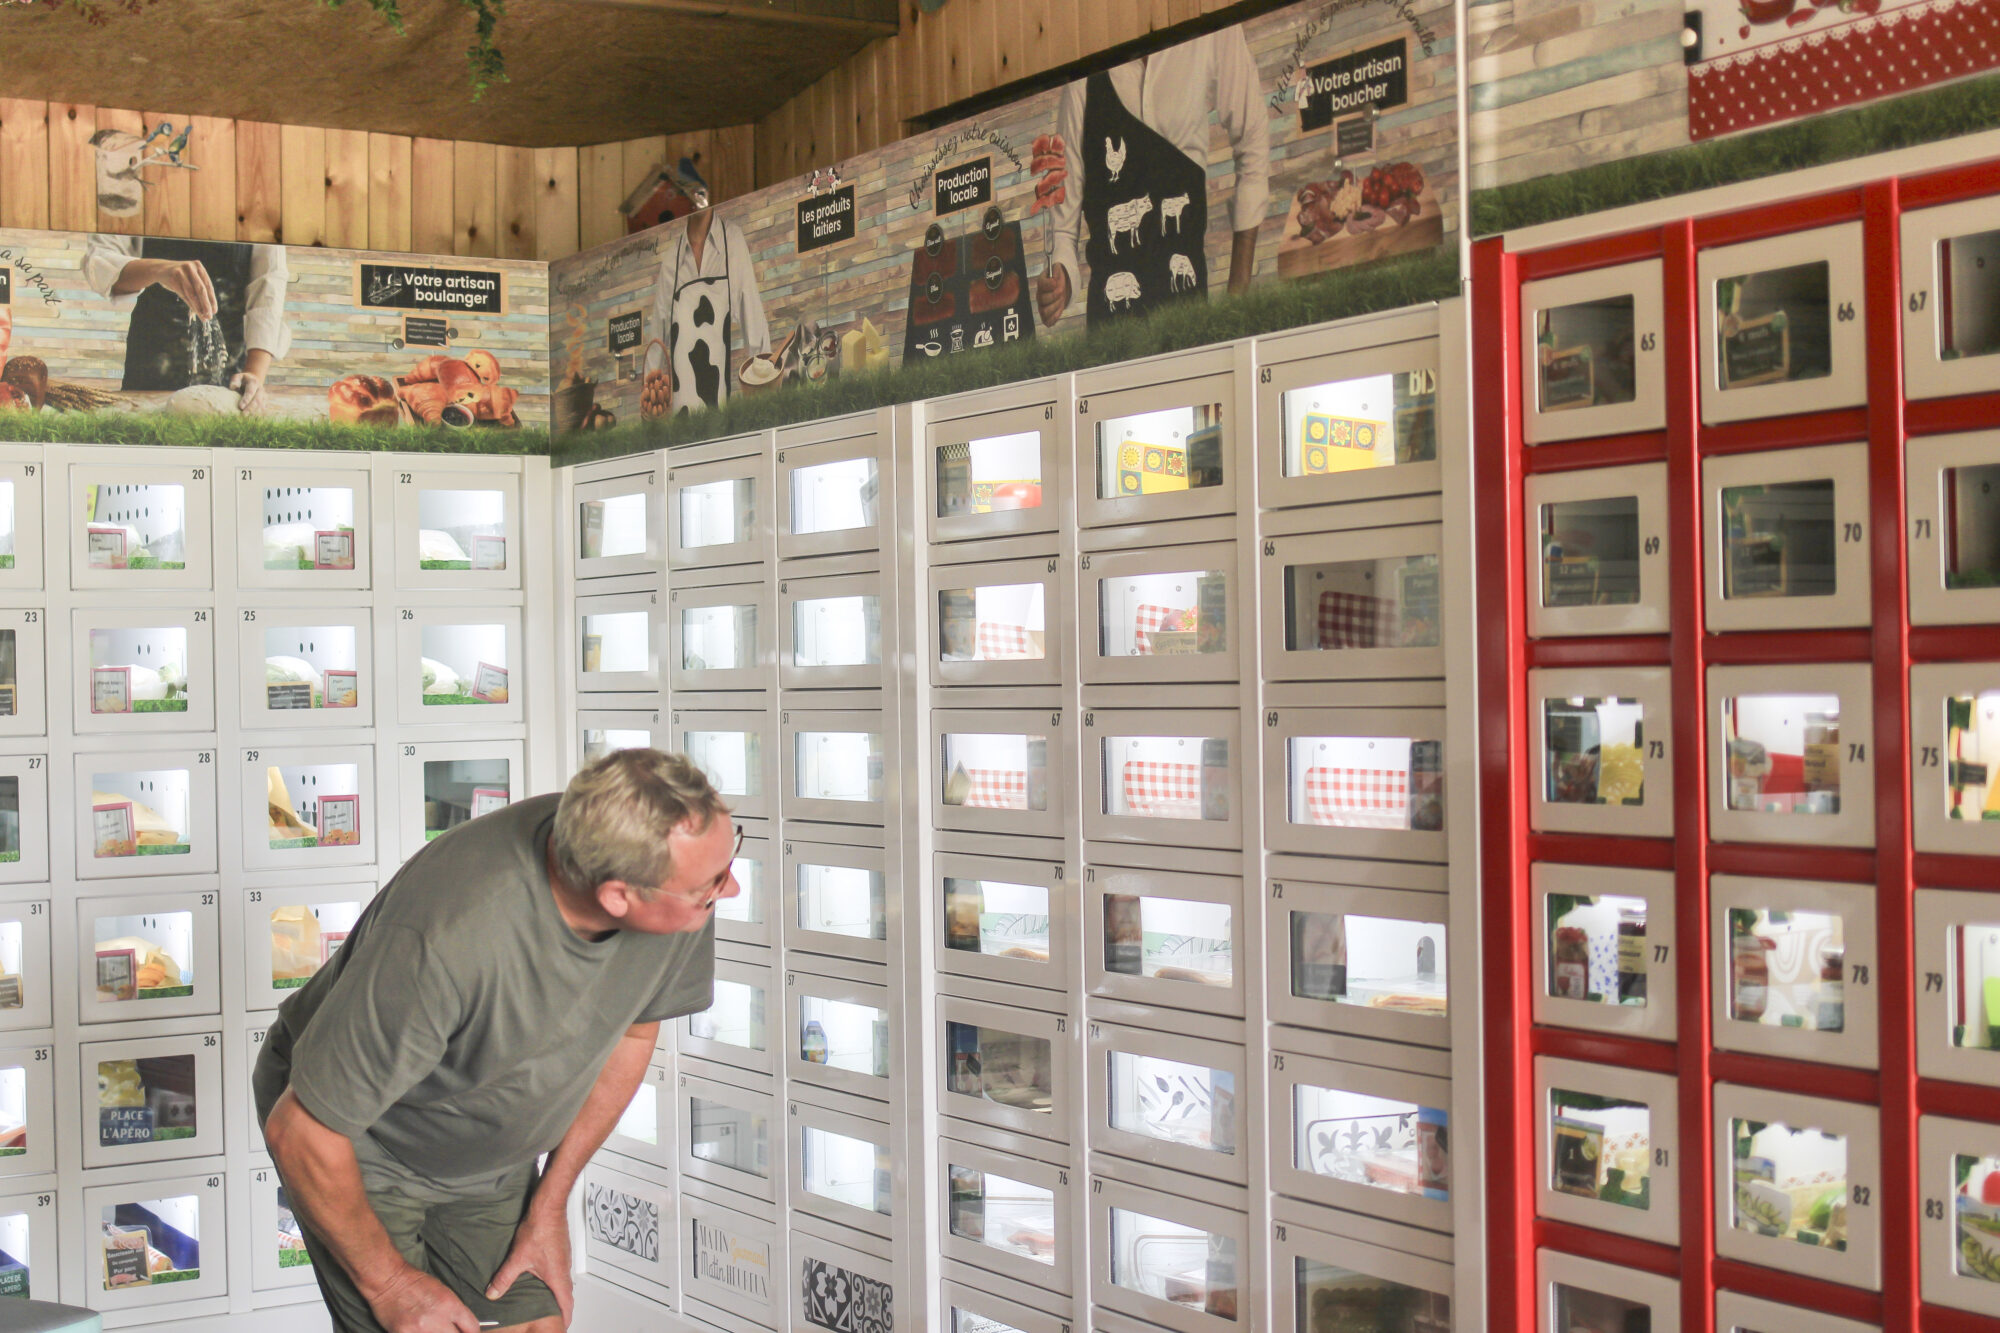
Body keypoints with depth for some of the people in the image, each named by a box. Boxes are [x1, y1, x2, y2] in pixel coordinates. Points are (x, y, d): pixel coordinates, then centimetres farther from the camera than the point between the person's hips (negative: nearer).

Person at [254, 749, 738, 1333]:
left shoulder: (674, 889, -22)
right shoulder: (447, 940, -40)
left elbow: (634, 1029, -1)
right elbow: (300, 1130, -28)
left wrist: (549, 1206, 2)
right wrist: (389, 1283, -14)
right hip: (360, 1146, -5)